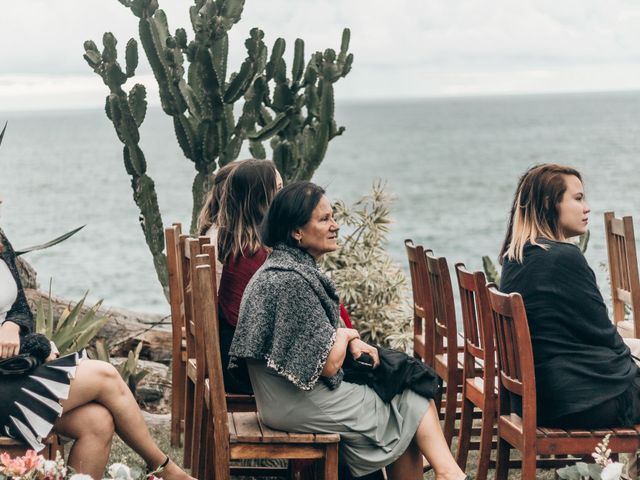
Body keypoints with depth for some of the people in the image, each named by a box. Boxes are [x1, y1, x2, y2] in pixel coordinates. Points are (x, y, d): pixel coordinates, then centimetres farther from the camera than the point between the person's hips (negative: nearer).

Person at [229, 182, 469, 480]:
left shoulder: (294, 268, 8)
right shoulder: (291, 281, -23)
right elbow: (328, 363, -22)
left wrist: (351, 342, 2)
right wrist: (347, 335, -1)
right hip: (298, 405, -9)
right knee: (412, 405, 3)